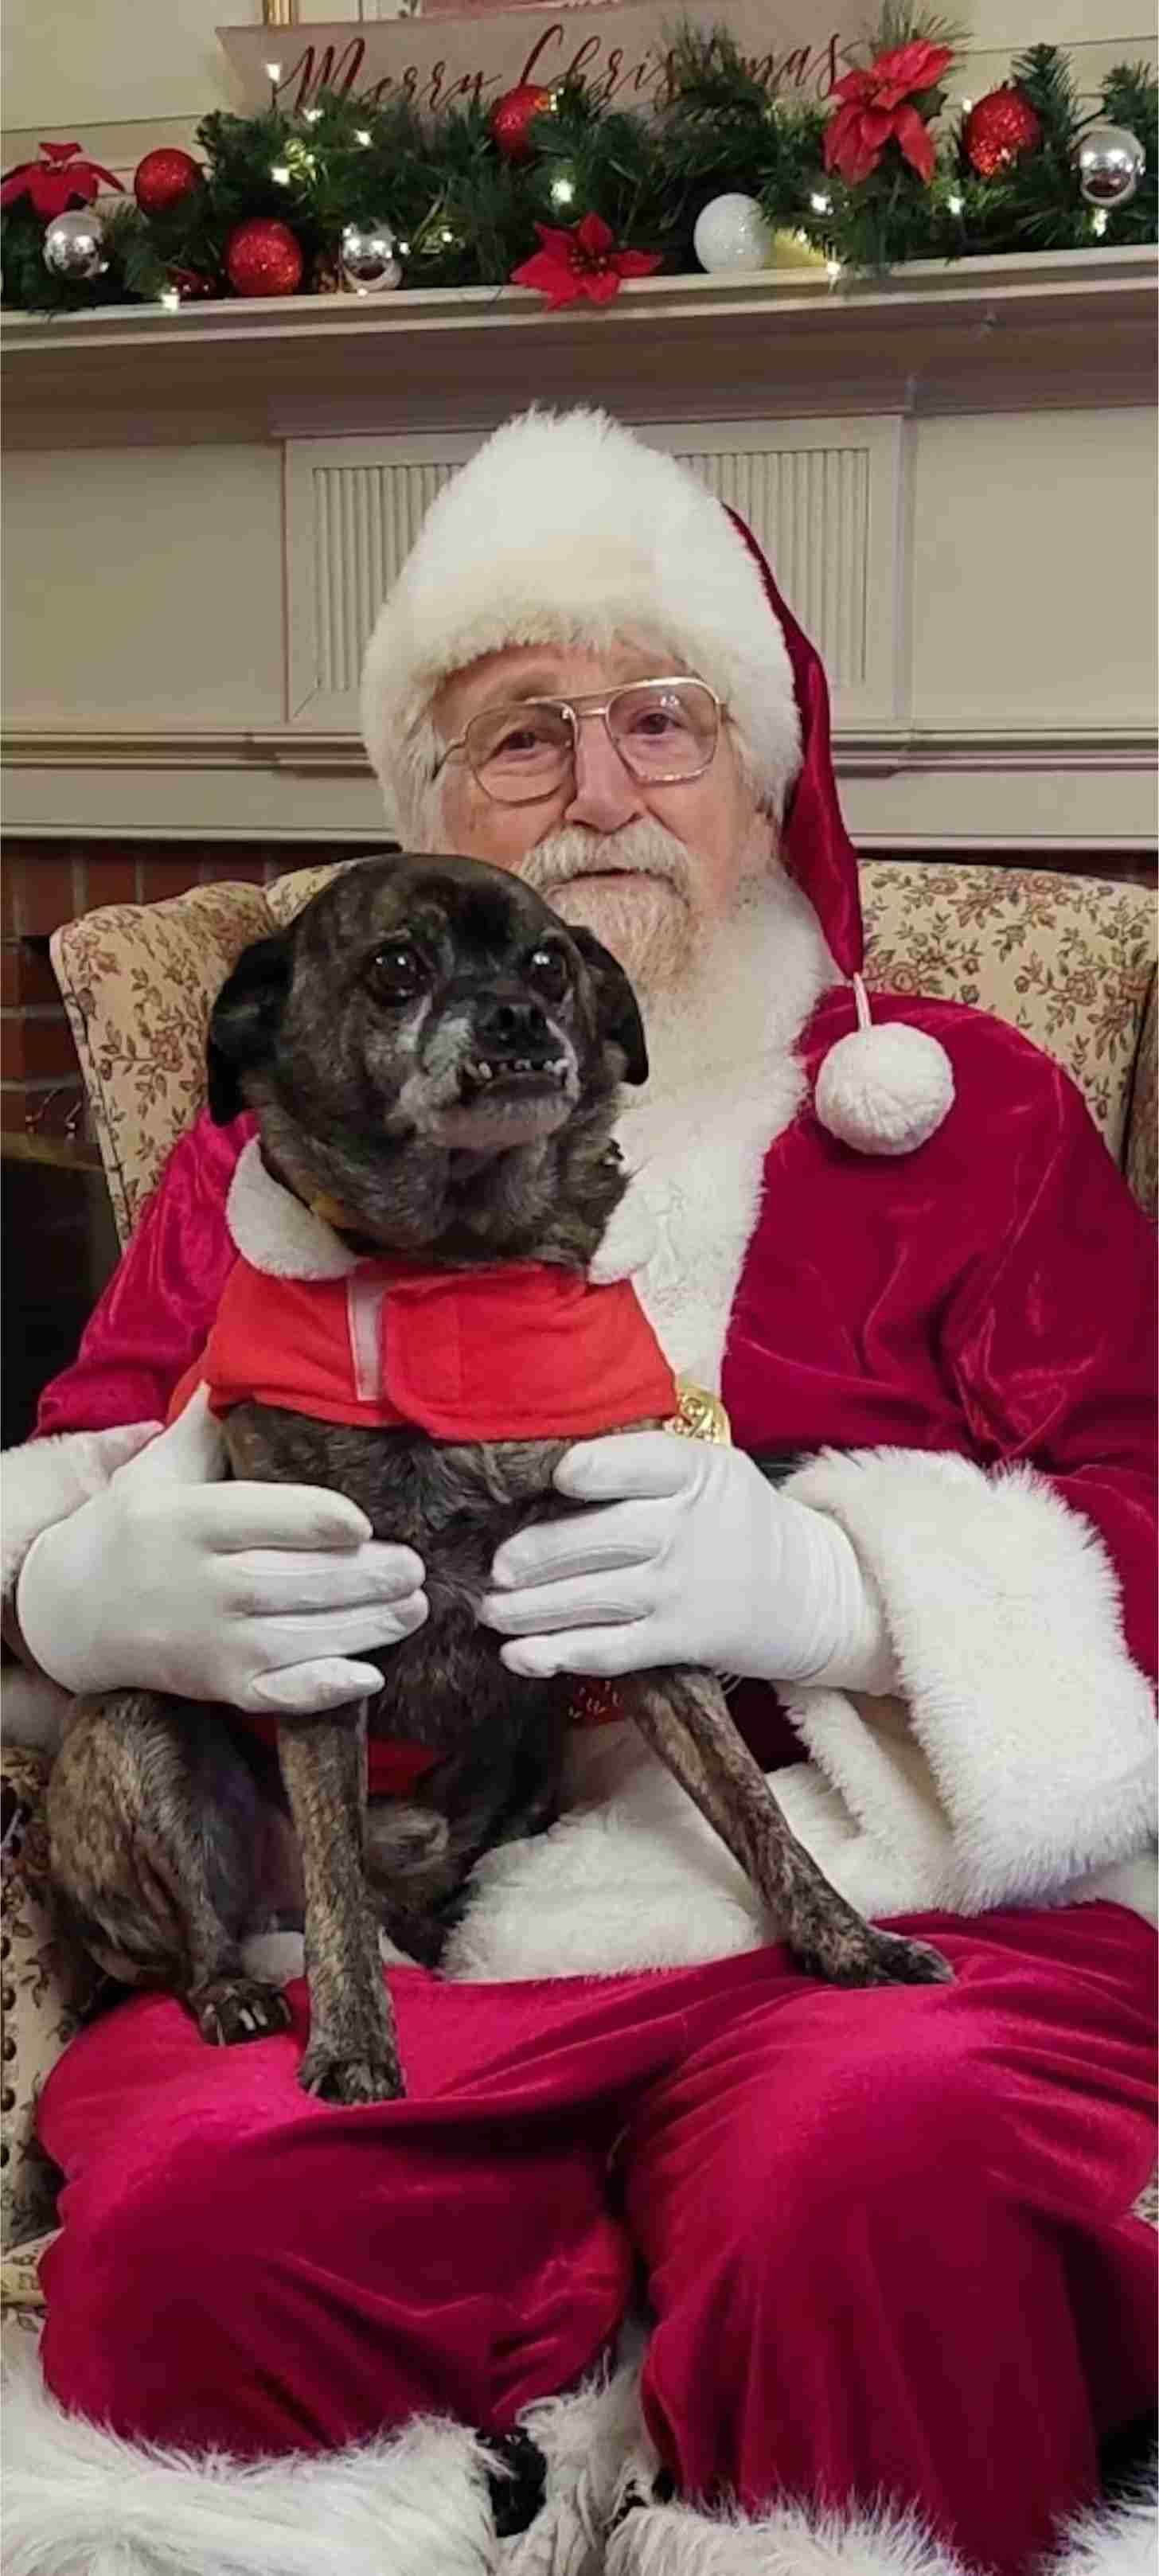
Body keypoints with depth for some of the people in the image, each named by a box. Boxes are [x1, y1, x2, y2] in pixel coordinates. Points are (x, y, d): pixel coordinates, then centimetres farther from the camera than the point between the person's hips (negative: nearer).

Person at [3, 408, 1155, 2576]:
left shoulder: (966, 1110, 14)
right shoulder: (285, 1136, 21)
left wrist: (831, 1575, -15)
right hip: (375, 1938, 2)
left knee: (891, 2168, -35)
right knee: (184, 2218, -28)